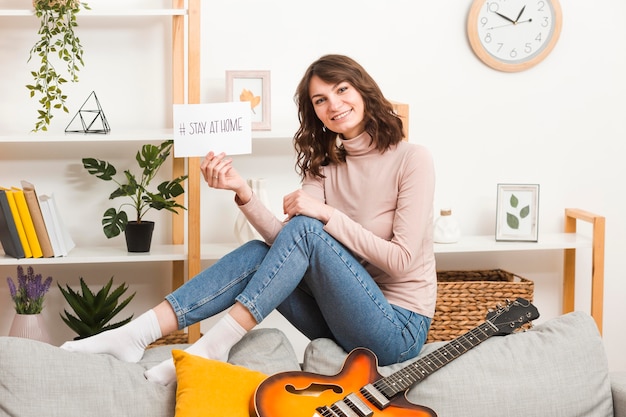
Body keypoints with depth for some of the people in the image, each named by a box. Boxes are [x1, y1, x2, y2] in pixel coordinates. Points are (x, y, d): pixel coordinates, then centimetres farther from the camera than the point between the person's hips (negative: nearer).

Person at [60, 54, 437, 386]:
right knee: (259, 254, -14)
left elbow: (402, 259, -16)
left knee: (304, 229, -24)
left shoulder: (411, 158, -9)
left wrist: (327, 215, -19)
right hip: (344, 314, 5)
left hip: (399, 330, -5)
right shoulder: (326, 165, 8)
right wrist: (242, 193, -20)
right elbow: (288, 244, -6)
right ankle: (136, 335, -22)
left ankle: (212, 347, -25)